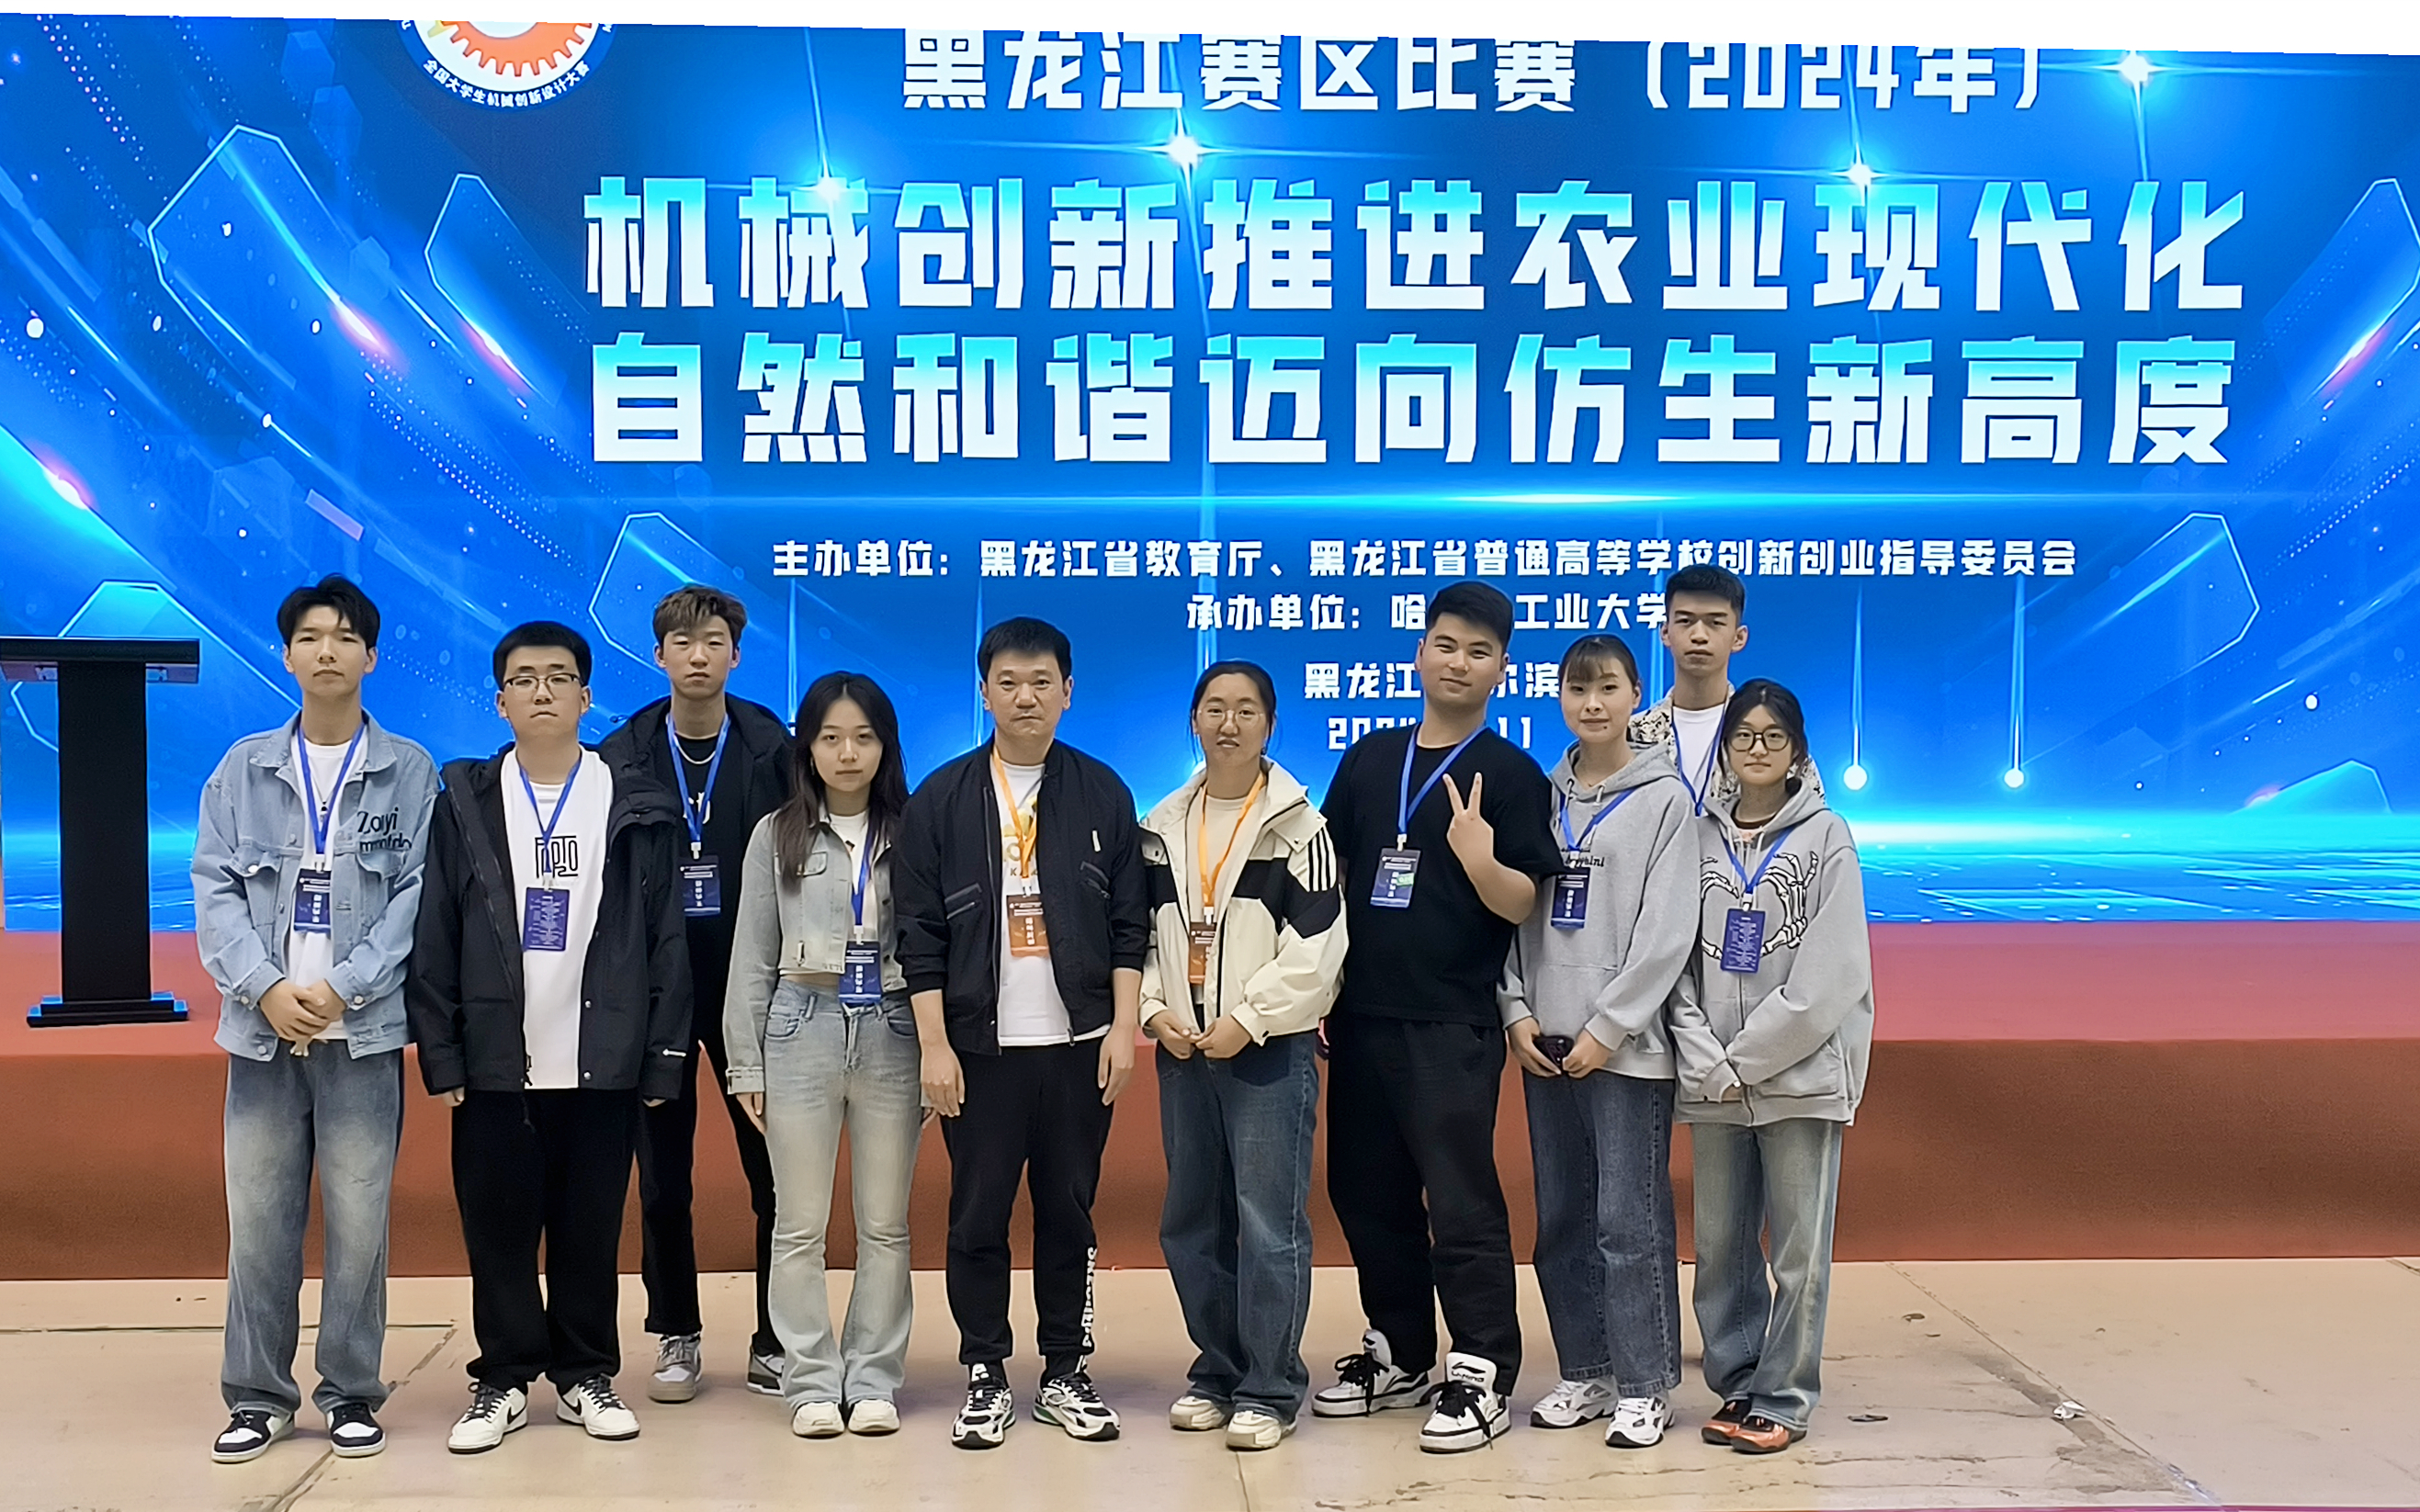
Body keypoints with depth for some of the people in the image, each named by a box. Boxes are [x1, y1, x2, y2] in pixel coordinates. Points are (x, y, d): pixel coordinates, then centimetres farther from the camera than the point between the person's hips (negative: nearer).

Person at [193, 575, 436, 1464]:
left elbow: (418, 895, -3)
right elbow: (215, 889, 4)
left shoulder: (410, 772, 3)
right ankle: (258, 1397, 17)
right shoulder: (243, 768, 9)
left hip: (363, 1030, -2)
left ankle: (351, 1391, 15)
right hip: (261, 1027, 2)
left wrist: (342, 988, -12)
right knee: (258, 1218, 5)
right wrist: (266, 988, -10)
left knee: (359, 1219, 2)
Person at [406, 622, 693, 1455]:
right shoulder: (465, 801, 4)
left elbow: (665, 939, 2)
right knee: (497, 1229, 6)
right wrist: (441, 1058, -3)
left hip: (602, 1064, 0)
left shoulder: (636, 805, 3)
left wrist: (664, 1059, -2)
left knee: (590, 1230, 7)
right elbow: (434, 940, 2)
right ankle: (503, 1381, 20)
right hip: (495, 1064, 0)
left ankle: (586, 1376, 21)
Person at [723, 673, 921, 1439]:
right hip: (802, 1029, 0)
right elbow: (752, 957, 5)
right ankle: (812, 1382, 14)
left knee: (886, 1223, 6)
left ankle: (874, 1380, 16)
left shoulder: (910, 833, 3)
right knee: (800, 1224, 4)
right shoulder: (777, 835, 4)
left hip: (891, 1032, 0)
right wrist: (746, 1064, 2)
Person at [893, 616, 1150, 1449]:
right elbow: (919, 933, -1)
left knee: (1069, 1212, 8)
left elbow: (1129, 924, 5)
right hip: (979, 1045, -1)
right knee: (978, 1217, 4)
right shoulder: (942, 800, 1)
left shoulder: (1102, 794, 5)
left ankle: (1067, 1373, 20)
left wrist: (1123, 1029, -2)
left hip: (1077, 1044, 1)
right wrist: (934, 1045, -6)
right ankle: (985, 1377, 17)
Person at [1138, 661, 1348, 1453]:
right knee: (1191, 1221, 11)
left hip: (1270, 1047, -5)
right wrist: (1157, 1009, -3)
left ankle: (1269, 1389, 2)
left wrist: (1246, 1020, -14)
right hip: (1183, 1050, 5)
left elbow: (1316, 947, -10)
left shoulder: (1298, 827, -4)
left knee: (1268, 1222, -6)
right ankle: (1216, 1372, 23)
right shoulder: (1163, 827, 11)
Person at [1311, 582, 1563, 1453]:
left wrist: (1479, 859, -28)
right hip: (1360, 1016, 6)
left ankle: (1481, 1376, 6)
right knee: (1365, 1192, 13)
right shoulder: (1368, 760, 11)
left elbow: (1524, 906, -8)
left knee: (1460, 1201, -4)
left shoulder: (1510, 774, -3)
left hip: (1451, 1028, -6)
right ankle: (1400, 1355, 27)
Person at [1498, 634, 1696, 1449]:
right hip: (1545, 1040, 5)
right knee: (1561, 1219, 11)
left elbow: (1666, 932, -9)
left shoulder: (1663, 799, -3)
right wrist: (1517, 1011, -2)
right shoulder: (1541, 796, 10)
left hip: (1624, 1044, -5)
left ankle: (1645, 1384, 8)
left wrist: (1606, 1028, -13)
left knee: (1629, 1220, -3)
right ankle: (1585, 1371, 23)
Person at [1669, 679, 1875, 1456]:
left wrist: (1744, 1061, -11)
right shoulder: (1700, 840, 8)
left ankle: (1783, 1399, 11)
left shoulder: (1826, 840, -1)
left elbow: (1827, 977, -8)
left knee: (1799, 1252, 0)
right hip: (1711, 1085, 3)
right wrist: (1707, 1063, -8)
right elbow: (1679, 961, 4)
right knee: (1719, 1246, 8)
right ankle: (1738, 1385, 22)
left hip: (1799, 1078, -3)